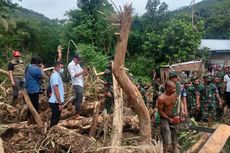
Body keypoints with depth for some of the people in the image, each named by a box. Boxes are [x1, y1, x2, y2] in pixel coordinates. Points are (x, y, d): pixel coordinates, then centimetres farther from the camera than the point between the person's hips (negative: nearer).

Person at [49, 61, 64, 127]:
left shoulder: (57, 75, 16)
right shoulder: (55, 75, -16)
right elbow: (56, 90, -22)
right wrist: (60, 103, -22)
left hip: (56, 101, 10)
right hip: (56, 102, -10)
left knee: (55, 119, 17)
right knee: (55, 120, -3)